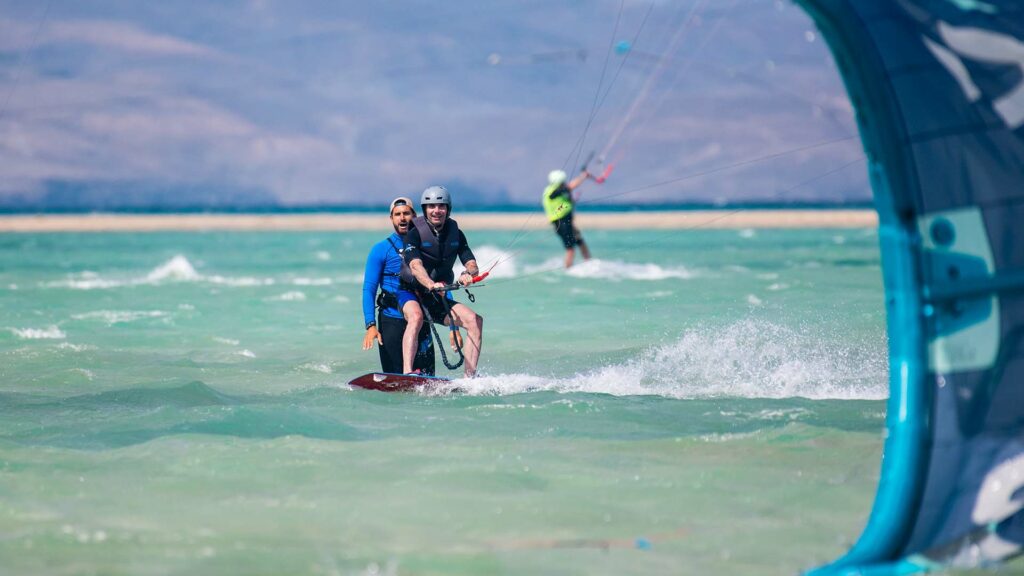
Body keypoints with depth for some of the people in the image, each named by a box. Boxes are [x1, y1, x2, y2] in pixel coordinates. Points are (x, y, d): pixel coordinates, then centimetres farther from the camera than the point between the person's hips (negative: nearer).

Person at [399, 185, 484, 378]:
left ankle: (470, 377, -17)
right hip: (411, 293, -5)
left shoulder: (455, 234, 4)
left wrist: (468, 274, -30)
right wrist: (431, 285, -49)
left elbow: (472, 265, -4)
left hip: (438, 299, 5)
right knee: (416, 316, -37)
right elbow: (415, 266, -29)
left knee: (475, 320, -16)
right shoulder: (415, 234, -12)